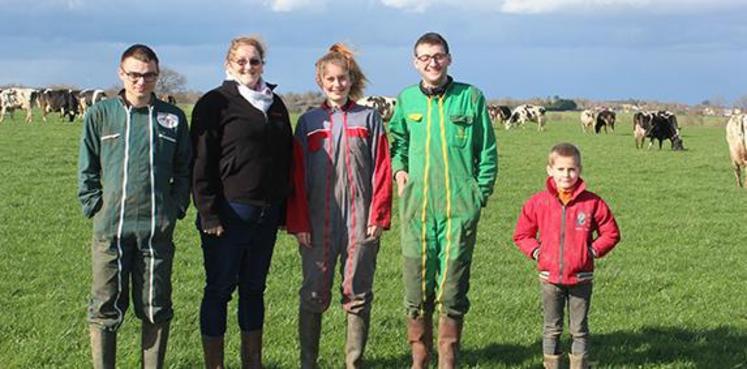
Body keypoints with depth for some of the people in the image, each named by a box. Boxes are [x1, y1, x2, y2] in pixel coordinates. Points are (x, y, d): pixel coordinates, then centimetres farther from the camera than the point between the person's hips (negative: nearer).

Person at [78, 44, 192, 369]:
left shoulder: (172, 118, 6)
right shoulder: (100, 114, 3)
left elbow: (184, 169, 12)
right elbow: (87, 169, 7)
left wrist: (176, 208, 3)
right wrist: (95, 207, -1)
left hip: (158, 229, 1)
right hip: (110, 228, -1)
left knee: (156, 308, 8)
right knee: (105, 308, 3)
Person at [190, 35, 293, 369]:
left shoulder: (275, 105, 12)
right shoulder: (215, 104, -6)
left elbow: (286, 157, 17)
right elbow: (202, 163, -10)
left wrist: (284, 207, 12)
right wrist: (209, 214, -15)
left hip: (266, 214, 6)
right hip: (229, 213, -6)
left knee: (254, 289, 14)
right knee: (219, 289, 3)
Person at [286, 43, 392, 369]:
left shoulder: (369, 119, 6)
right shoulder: (308, 122, 7)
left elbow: (381, 170, 3)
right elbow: (298, 175, 4)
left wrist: (378, 215, -4)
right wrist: (299, 222, -2)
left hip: (360, 223, 0)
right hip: (317, 223, 0)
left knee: (358, 296, 5)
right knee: (314, 295, 3)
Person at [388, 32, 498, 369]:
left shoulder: (470, 97, 1)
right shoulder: (407, 99, 8)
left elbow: (487, 151, 6)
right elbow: (397, 140, 24)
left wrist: (481, 193, 2)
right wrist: (398, 169, 8)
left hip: (460, 208, -2)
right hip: (416, 206, 2)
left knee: (452, 290, 2)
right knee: (417, 289, 4)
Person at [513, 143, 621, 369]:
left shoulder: (592, 202, -5)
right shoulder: (538, 203, -2)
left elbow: (611, 233, 4)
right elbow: (522, 234, 9)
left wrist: (593, 250, -6)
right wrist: (536, 252, -2)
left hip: (581, 278, -1)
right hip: (550, 277, 1)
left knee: (579, 329, 9)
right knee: (552, 329, 11)